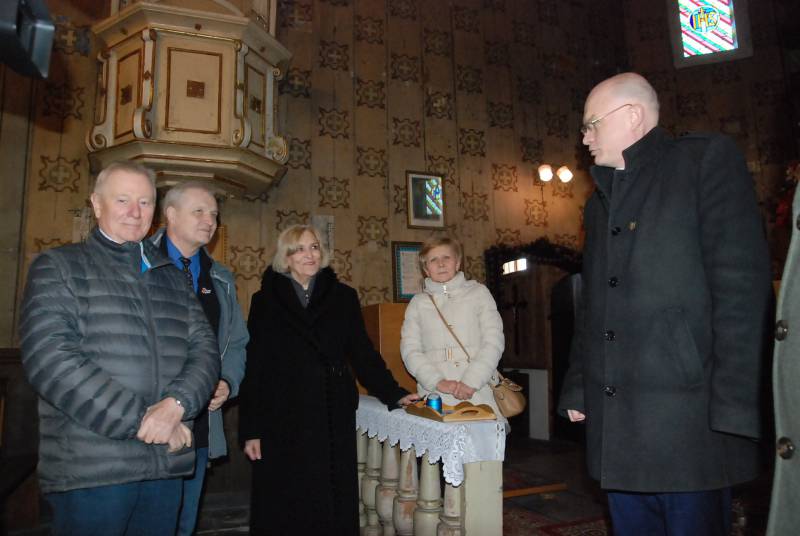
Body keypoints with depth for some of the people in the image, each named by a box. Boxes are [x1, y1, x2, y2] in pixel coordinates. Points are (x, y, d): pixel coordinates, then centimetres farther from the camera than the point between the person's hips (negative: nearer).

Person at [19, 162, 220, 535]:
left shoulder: (171, 278, 14)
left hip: (166, 465, 4)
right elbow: (49, 358, -12)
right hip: (89, 471, -4)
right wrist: (141, 421, -16)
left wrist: (176, 404, -15)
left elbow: (204, 347, 6)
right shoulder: (58, 268, 1)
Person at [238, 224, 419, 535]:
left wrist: (393, 394, -2)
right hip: (283, 422, -1)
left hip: (335, 419, 1)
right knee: (286, 510, 6)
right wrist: (250, 429, -2)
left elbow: (362, 353, 7)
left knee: (336, 504, 6)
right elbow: (253, 367, 1)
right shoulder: (266, 301, 2)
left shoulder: (342, 297, 7)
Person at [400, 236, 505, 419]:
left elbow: (494, 341, 2)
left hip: (478, 392, 0)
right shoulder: (418, 302, 14)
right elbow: (410, 349, 5)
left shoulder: (478, 292, 11)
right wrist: (438, 382, -10)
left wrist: (471, 382, -10)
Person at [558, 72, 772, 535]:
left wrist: (733, 407, -17)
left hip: (690, 419, -6)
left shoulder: (709, 159, -1)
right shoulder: (601, 200, 20)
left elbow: (742, 284, -11)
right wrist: (578, 390, 12)